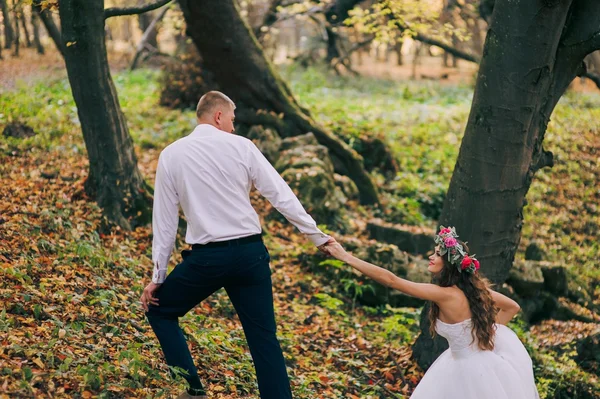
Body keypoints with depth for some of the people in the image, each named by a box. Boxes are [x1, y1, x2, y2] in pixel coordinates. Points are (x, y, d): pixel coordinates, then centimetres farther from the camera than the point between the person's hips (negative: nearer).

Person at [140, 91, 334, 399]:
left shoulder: (171, 155, 3)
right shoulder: (241, 146, 2)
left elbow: (164, 220, 5)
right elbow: (281, 195, -1)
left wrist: (157, 276, 11)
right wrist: (317, 236, 6)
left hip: (206, 258, -1)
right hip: (251, 253, 1)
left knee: (159, 311, 21)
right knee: (264, 338, 9)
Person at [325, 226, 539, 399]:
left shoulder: (445, 294, -28)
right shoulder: (473, 285, -6)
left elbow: (390, 279, -30)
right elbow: (512, 307, 6)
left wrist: (345, 256, -28)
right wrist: (487, 331, 9)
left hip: (475, 366, -8)